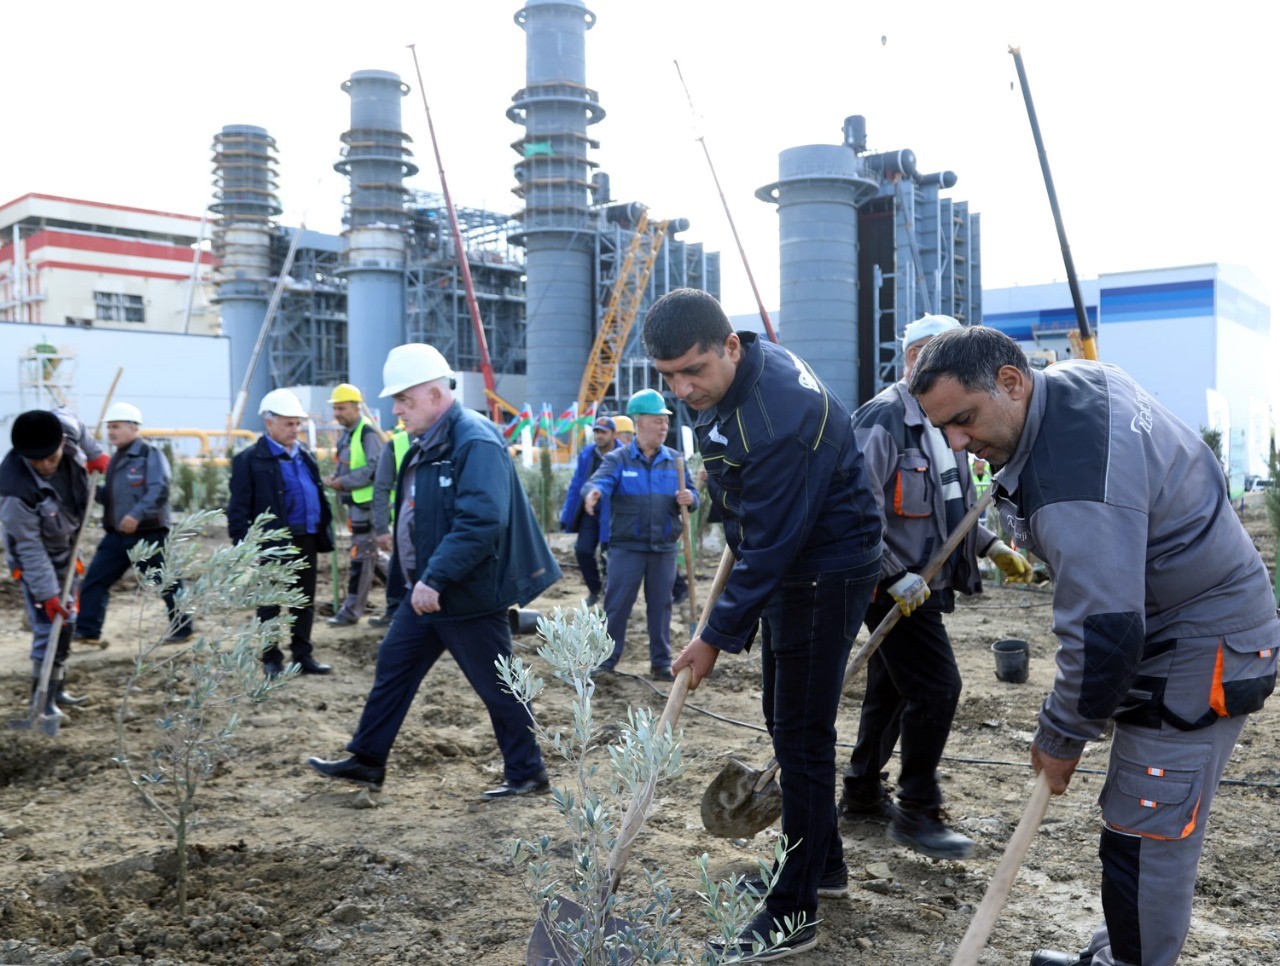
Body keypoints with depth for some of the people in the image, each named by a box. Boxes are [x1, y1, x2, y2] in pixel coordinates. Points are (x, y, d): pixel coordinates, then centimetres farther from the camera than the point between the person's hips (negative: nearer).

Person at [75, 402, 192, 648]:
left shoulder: (150, 454, -10)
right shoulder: (116, 459, 16)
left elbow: (159, 491, -23)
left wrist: (138, 514, -34)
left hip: (149, 535, -8)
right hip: (116, 535, 8)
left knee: (167, 583, 3)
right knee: (94, 580, 3)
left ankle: (181, 629, 15)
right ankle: (87, 630, 9)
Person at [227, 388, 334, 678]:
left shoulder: (304, 456, 14)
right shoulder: (250, 460, -6)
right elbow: (239, 509, -9)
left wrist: (323, 534, 13)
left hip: (306, 540, 6)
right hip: (274, 543, -6)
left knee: (304, 603, 12)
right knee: (270, 605, 4)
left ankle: (303, 655, 21)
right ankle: (271, 660, 14)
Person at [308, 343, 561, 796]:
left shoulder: (475, 442, -21)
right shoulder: (429, 443, 10)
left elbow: (481, 523, -31)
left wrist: (434, 578, -30)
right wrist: (416, 576, 16)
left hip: (470, 594, -9)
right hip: (428, 589, 10)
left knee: (496, 686, 3)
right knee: (393, 665, 14)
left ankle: (527, 773, 20)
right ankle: (367, 760, 28)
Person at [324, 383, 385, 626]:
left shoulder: (367, 433, -15)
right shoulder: (346, 434, 14)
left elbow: (374, 469, -22)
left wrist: (341, 482, -18)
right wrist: (334, 477, 2)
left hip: (367, 502, -10)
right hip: (354, 501, 10)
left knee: (361, 557, -3)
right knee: (370, 554, 15)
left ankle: (351, 610, 2)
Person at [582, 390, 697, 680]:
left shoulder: (674, 460, 8)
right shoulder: (618, 459, -2)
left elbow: (691, 493, 11)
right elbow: (600, 480, -20)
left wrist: (689, 498, -14)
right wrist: (594, 492, -44)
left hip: (664, 548, 3)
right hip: (627, 547, -3)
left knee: (660, 606, 9)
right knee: (616, 605, 0)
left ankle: (661, 663, 19)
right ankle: (605, 660, 11)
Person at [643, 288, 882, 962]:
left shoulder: (778, 419, -31)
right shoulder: (739, 370, -2)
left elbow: (771, 547, -27)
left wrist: (718, 637, -22)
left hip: (826, 572, -10)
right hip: (785, 564, 10)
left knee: (802, 736, -5)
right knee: (784, 718, 18)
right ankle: (826, 863, 34)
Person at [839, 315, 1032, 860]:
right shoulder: (884, 418, -16)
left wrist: (993, 548, 12)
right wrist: (896, 578, -24)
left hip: (923, 585, 10)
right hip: (894, 588, -10)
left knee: (892, 690, 16)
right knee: (937, 687, -9)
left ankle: (861, 793, 30)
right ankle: (917, 813, 4)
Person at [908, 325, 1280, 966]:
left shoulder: (1075, 488, -33)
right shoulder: (1077, 377, -1)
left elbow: (1104, 635, -31)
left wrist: (1062, 738, -15)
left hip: (1201, 651, -11)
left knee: (1146, 838, -5)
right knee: (1142, 820, 19)